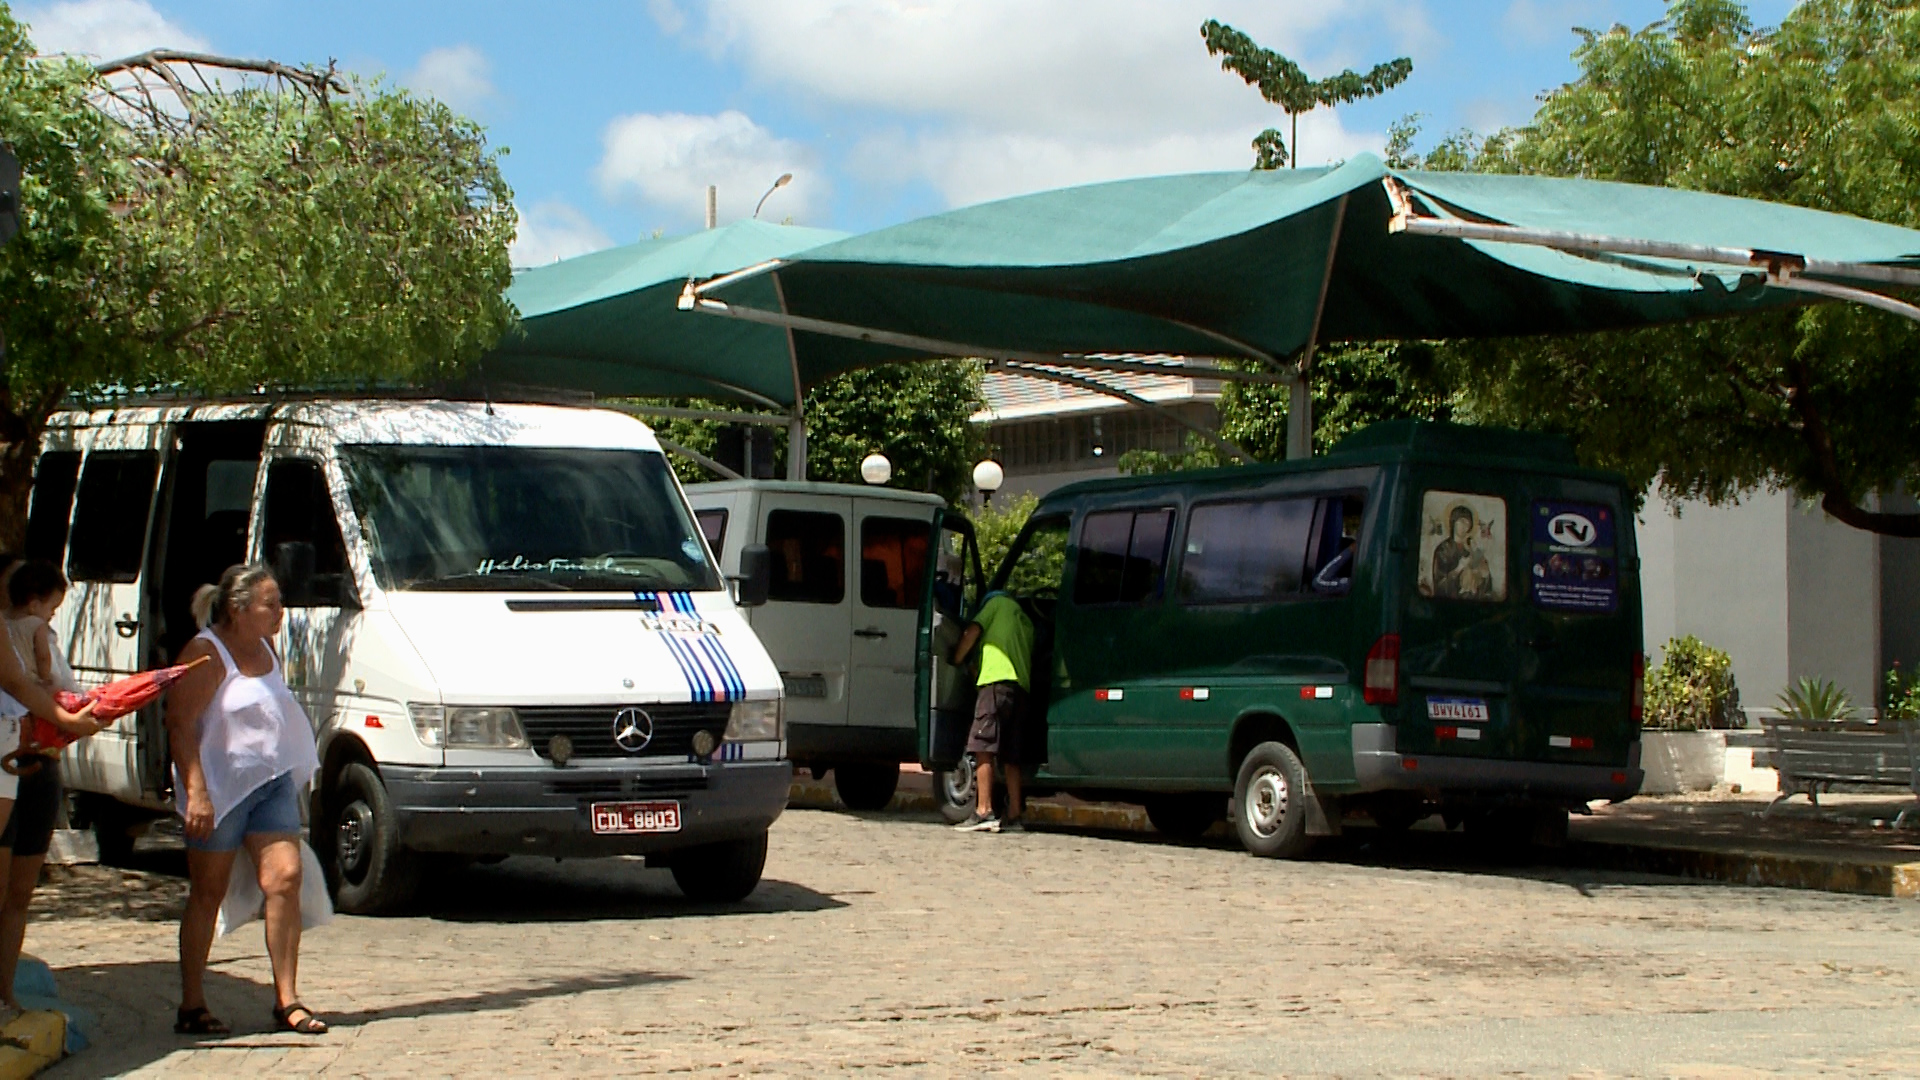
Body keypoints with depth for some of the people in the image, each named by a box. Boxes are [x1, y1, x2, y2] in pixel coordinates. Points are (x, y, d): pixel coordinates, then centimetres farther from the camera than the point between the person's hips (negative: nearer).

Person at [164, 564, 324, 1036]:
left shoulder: (264, 649, 13)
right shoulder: (206, 654, -12)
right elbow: (179, 723, -19)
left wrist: (295, 775, 22)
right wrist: (196, 792, -26)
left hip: (273, 781, 7)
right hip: (220, 786, -7)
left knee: (284, 878, -5)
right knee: (207, 894, 2)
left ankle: (287, 1001, -1)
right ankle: (192, 1006, 12)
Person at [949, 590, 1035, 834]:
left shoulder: (998, 603, 14)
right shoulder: (1026, 622, 32)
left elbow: (972, 632, 3)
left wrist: (956, 662, 11)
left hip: (997, 679, -8)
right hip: (1021, 687, 8)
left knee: (983, 748, -13)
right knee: (1010, 756, 9)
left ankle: (984, 811, -22)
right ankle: (1014, 815, 5)